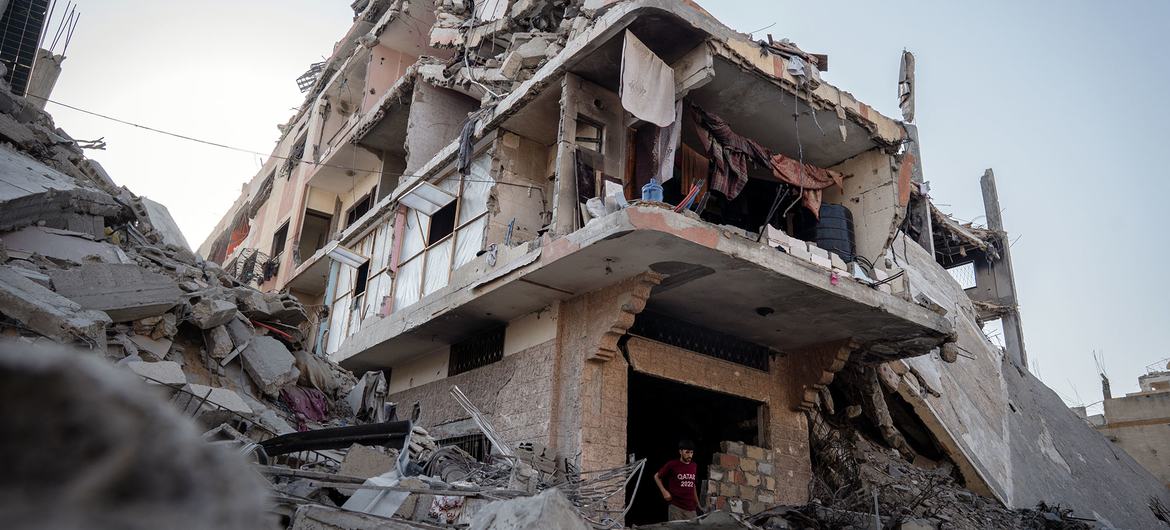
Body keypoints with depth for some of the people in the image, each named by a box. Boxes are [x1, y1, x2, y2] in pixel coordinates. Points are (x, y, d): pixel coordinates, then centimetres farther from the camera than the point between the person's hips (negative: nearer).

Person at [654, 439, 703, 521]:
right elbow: (657, 476, 6)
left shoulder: (694, 466, 11)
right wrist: (664, 491, -5)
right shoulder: (672, 465, -5)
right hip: (676, 508, -5)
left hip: (691, 509, 5)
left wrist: (698, 504, 21)